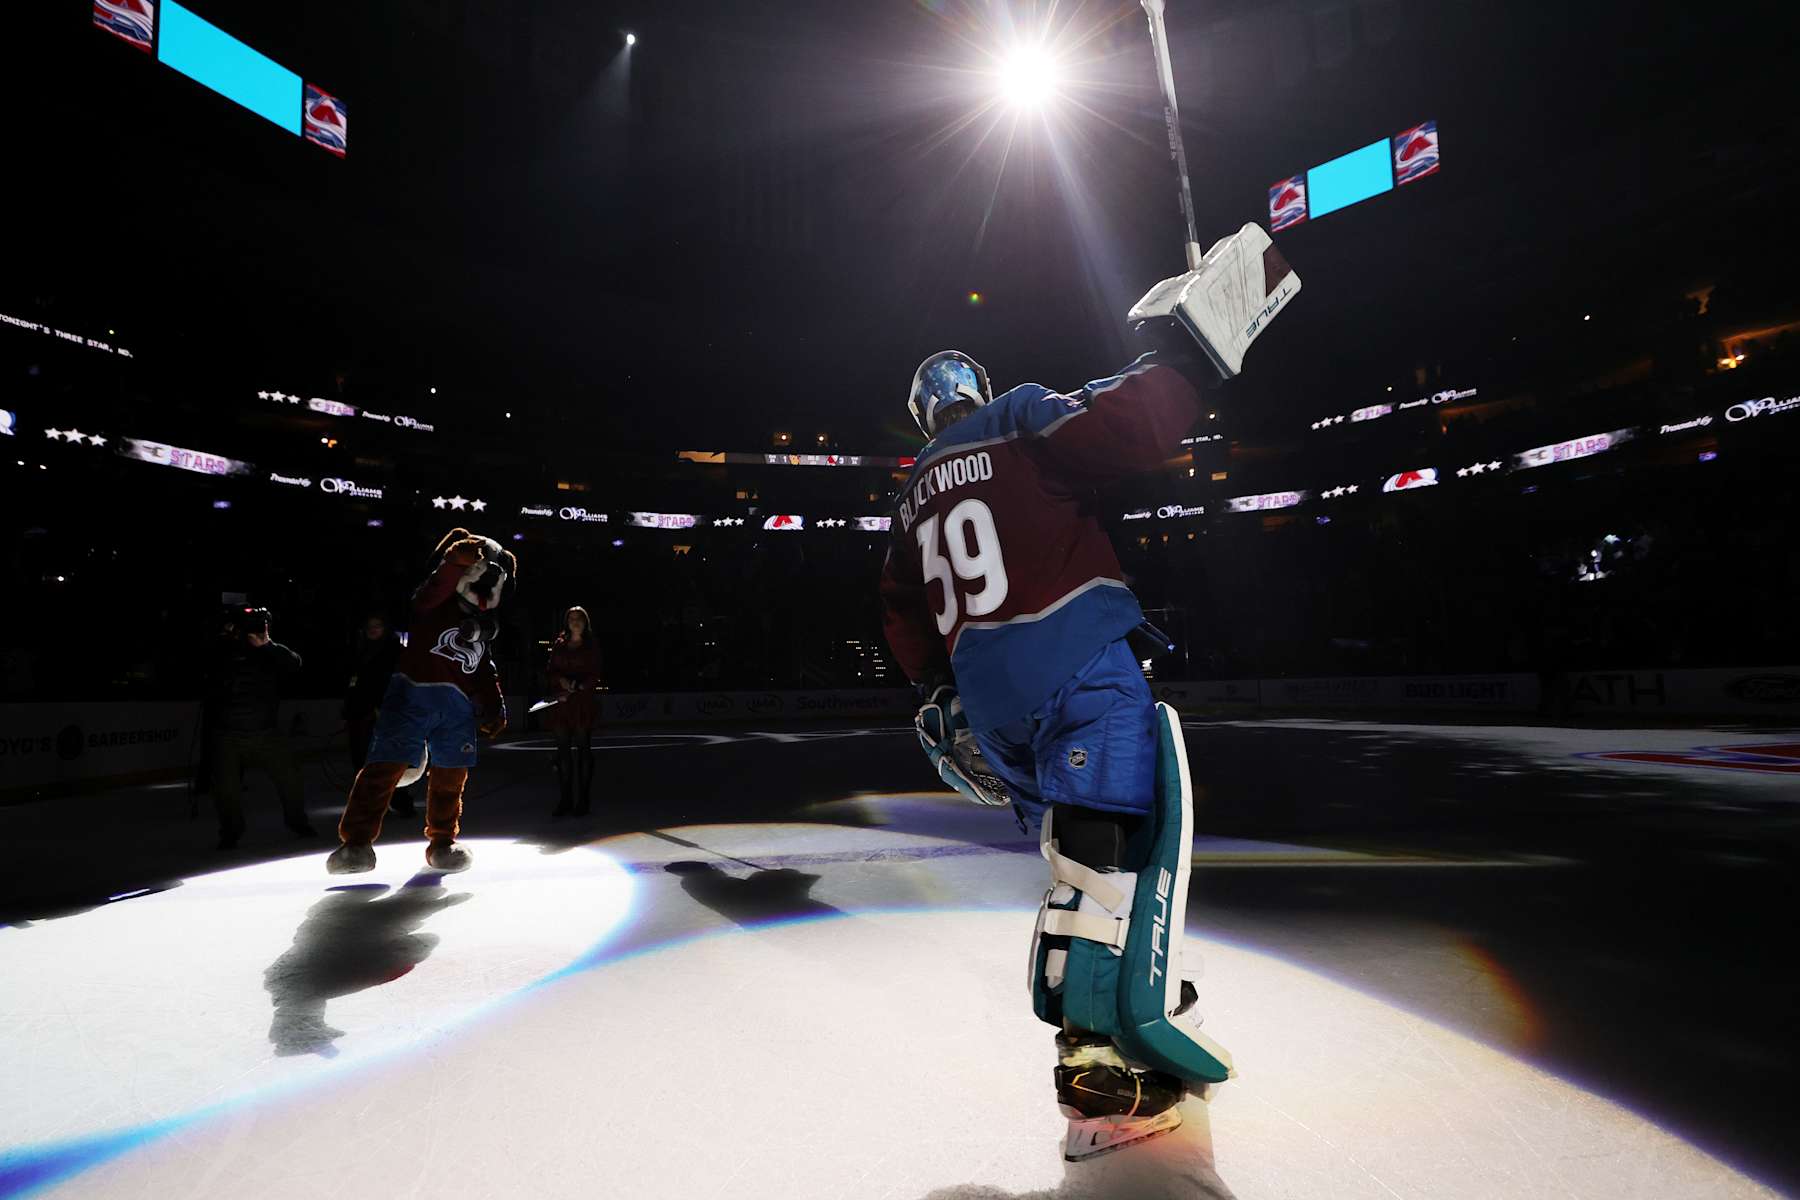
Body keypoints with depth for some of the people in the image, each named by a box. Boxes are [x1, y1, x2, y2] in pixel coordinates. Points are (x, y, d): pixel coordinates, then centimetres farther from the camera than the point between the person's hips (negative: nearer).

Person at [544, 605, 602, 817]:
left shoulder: (591, 647, 5)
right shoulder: (559, 645, 15)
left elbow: (594, 677, -1)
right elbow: (551, 672, 9)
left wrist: (576, 689, -13)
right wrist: (562, 680, -11)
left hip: (583, 702, -3)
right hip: (561, 704, 3)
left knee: (583, 749, -3)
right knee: (563, 750, 3)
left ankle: (583, 800, 1)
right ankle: (565, 799, 8)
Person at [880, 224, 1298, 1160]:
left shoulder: (915, 495, 26)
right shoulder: (1016, 417, 7)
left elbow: (902, 610, 25)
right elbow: (1111, 434, -13)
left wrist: (939, 691, 27)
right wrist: (1185, 353, -2)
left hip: (987, 698, 7)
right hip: (1075, 662, -7)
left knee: (1081, 848, 16)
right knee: (1114, 845, -11)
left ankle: (1152, 1009, 26)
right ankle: (1103, 1077, -18)